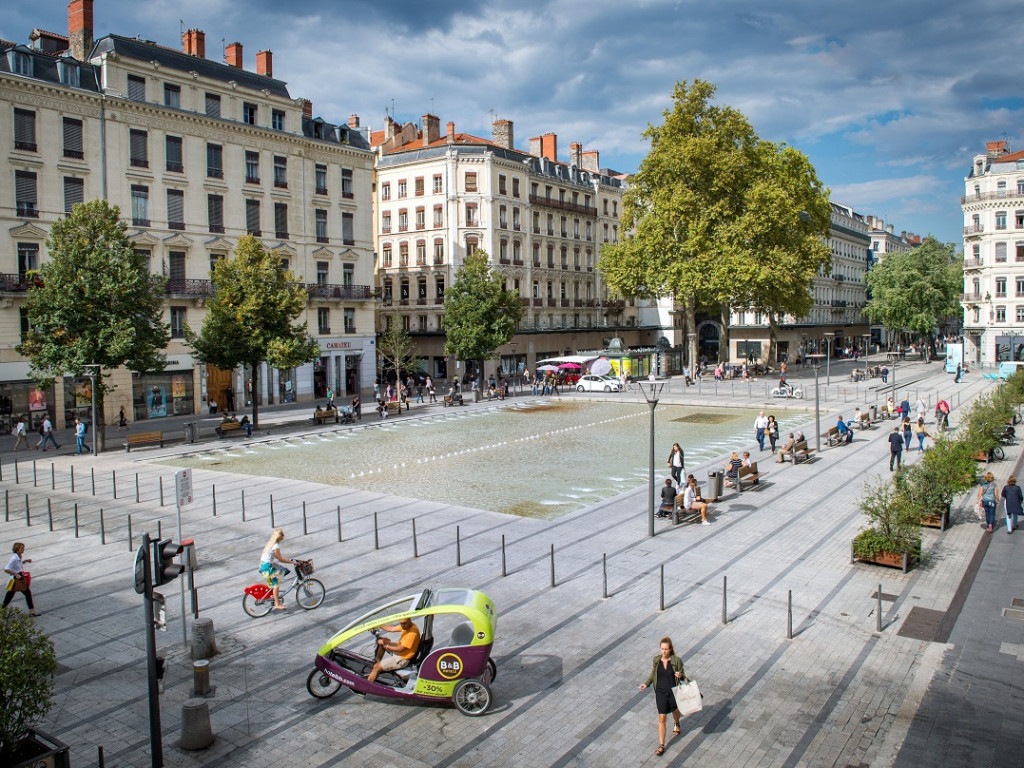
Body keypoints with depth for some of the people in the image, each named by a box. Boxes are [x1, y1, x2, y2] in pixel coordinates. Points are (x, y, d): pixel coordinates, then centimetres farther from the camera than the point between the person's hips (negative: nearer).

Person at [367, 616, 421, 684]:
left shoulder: (412, 632, -32)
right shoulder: (406, 625, -5)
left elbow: (400, 649, -25)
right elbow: (392, 628, 9)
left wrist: (385, 646, -15)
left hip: (402, 659, -9)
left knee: (377, 667, -9)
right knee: (381, 640, 15)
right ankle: (377, 661, 18)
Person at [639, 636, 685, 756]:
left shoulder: (677, 661, -17)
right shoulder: (656, 660, -8)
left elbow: (682, 676, -6)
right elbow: (653, 675, 6)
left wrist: (680, 676, -29)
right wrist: (646, 684, -8)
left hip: (673, 691, -1)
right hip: (660, 692, 1)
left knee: (674, 710, 26)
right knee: (662, 718, 0)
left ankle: (676, 724, 62)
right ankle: (661, 745, 8)